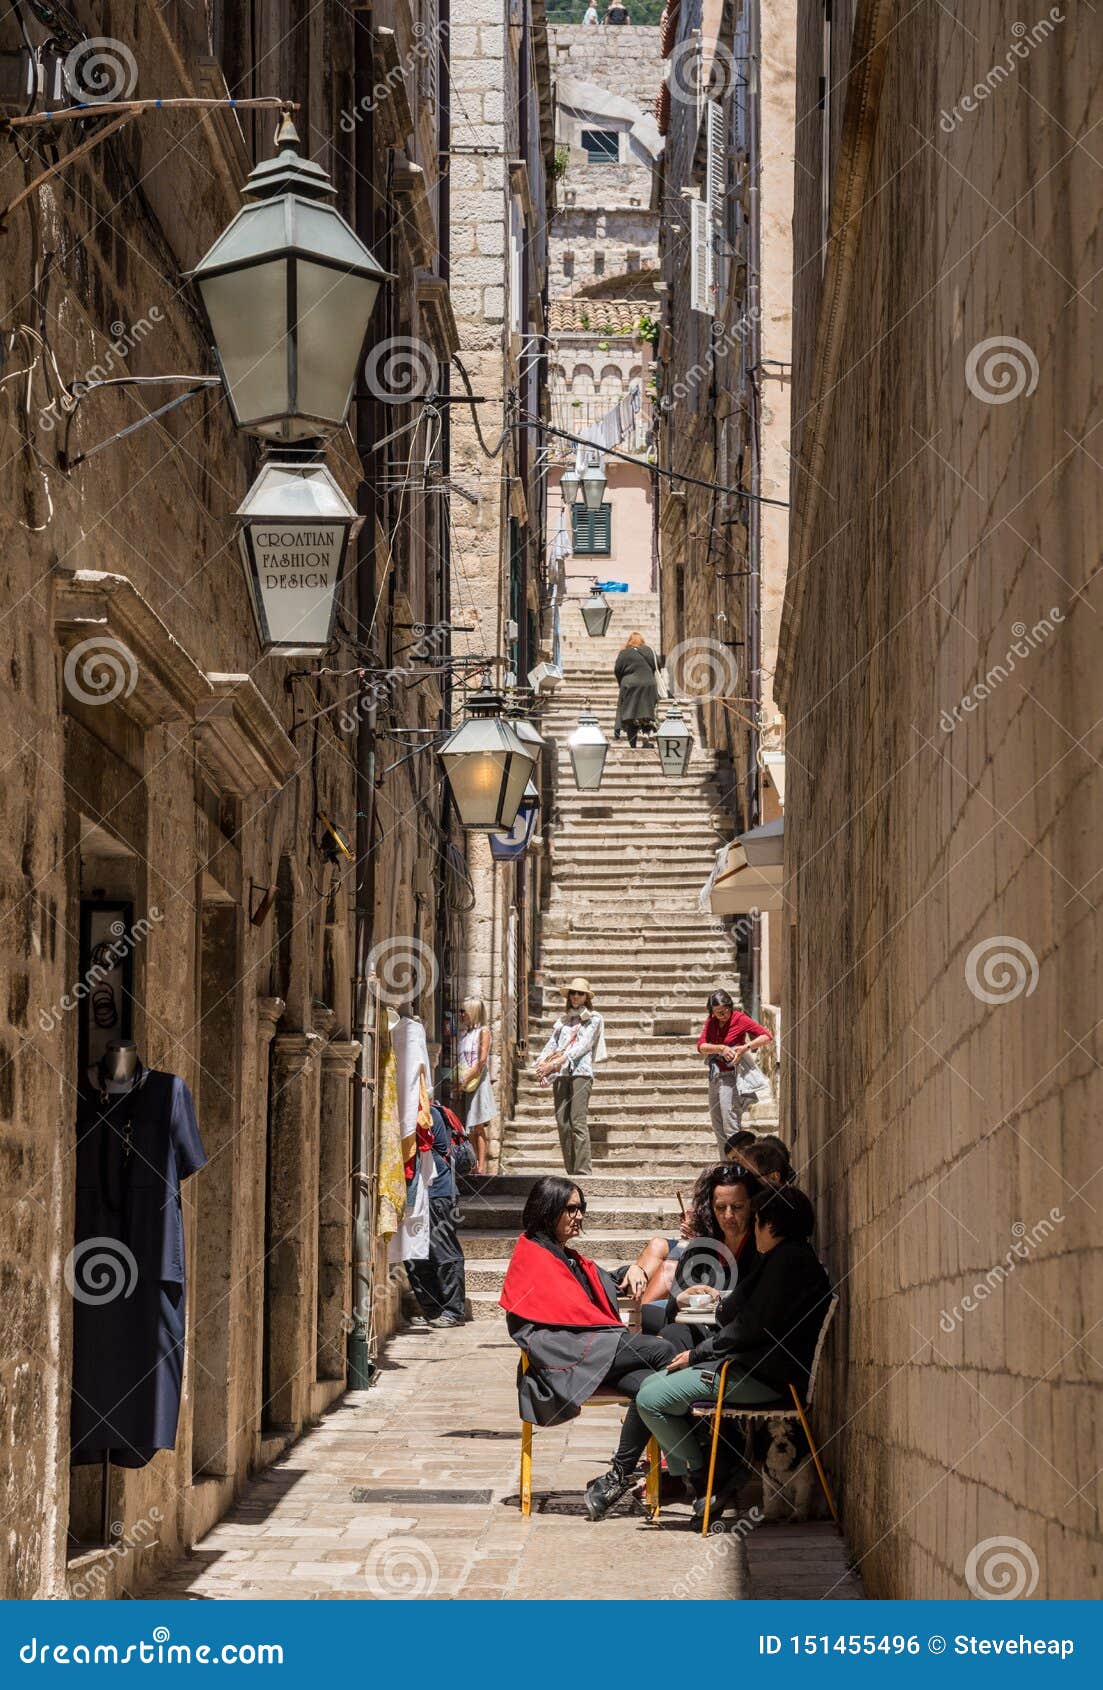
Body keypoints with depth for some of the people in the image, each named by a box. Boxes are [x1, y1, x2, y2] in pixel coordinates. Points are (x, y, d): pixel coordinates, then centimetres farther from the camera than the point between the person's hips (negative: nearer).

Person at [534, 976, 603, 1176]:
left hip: (581, 1072, -5)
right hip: (560, 1076, 5)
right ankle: (570, 1172, 1)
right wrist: (541, 1064, -7)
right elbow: (551, 1044, 14)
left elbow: (582, 1045, -5)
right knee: (562, 1124, -1)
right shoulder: (563, 1020, 23)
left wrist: (557, 1061, -16)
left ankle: (583, 1172, -18)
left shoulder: (593, 1019, 8)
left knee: (578, 1123, -15)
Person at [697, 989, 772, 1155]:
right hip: (714, 1077, 7)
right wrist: (721, 1048, -20)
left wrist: (746, 1047, -22)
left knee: (730, 1128, -13)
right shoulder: (711, 1021, 7)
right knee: (718, 1128, 10)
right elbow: (701, 1046, -3)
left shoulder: (740, 1019, -7)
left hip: (731, 1077, -7)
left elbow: (767, 1036, -8)